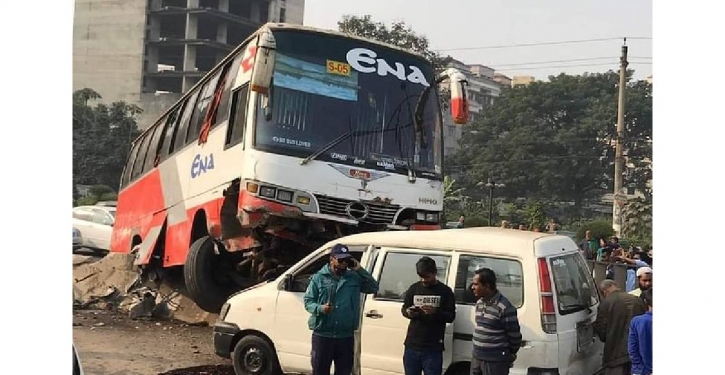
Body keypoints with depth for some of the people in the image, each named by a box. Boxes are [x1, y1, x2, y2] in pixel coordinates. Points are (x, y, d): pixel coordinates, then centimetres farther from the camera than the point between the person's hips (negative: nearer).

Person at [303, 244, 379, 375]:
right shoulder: (319, 278, 0)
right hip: (322, 335, -3)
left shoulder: (355, 277, 7)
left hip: (346, 336, 3)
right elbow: (308, 301, -1)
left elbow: (373, 288, 2)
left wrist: (359, 270, -6)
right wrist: (320, 308, -22)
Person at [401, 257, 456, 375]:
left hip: (433, 348, -3)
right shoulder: (414, 288, 7)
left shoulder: (445, 291, -2)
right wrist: (408, 312, -11)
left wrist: (436, 312, -22)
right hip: (412, 345, 3)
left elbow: (451, 316, -3)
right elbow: (404, 308, 13)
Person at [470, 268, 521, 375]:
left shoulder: (505, 307, -18)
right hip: (476, 357, 8)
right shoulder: (479, 303, 9)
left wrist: (510, 355, 4)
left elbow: (515, 336, -10)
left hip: (496, 361, -8)